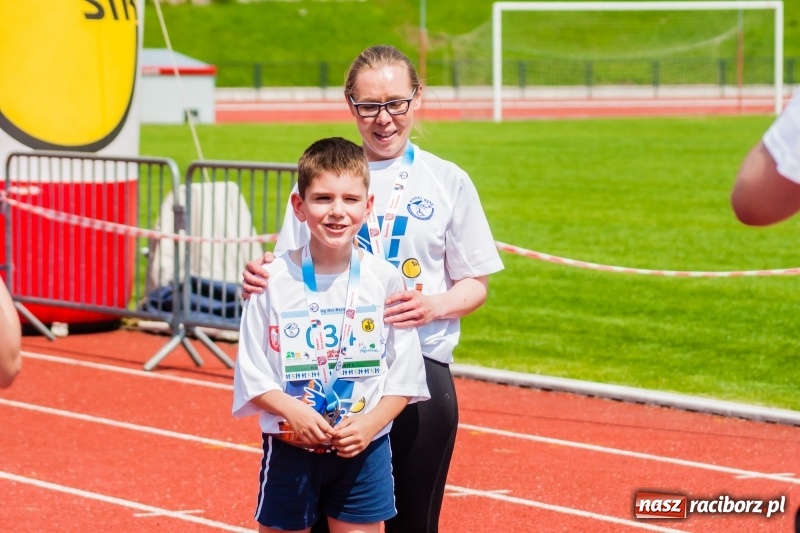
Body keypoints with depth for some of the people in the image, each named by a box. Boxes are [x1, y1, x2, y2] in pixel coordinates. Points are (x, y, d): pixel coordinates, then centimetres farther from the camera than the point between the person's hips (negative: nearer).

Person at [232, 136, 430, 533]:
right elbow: (251, 371, -4)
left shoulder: (385, 280, -4)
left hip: (363, 450, 1)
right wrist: (293, 412, -20)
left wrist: (371, 423, -15)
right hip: (290, 449, -1)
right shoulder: (275, 280, -8)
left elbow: (404, 371, -1)